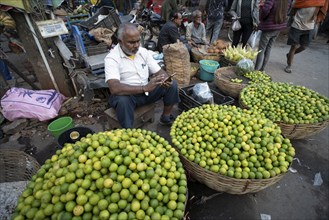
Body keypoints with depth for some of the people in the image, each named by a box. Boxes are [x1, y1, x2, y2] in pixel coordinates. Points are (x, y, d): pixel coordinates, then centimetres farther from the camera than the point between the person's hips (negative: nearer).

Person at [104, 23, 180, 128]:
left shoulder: (143, 51, 0)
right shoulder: (112, 58, -18)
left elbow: (159, 72, 3)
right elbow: (115, 88, -32)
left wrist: (165, 80, -22)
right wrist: (144, 88, -38)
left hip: (147, 91, 6)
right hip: (127, 94, -5)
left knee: (172, 84, -9)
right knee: (122, 100, -39)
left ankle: (166, 117, 8)